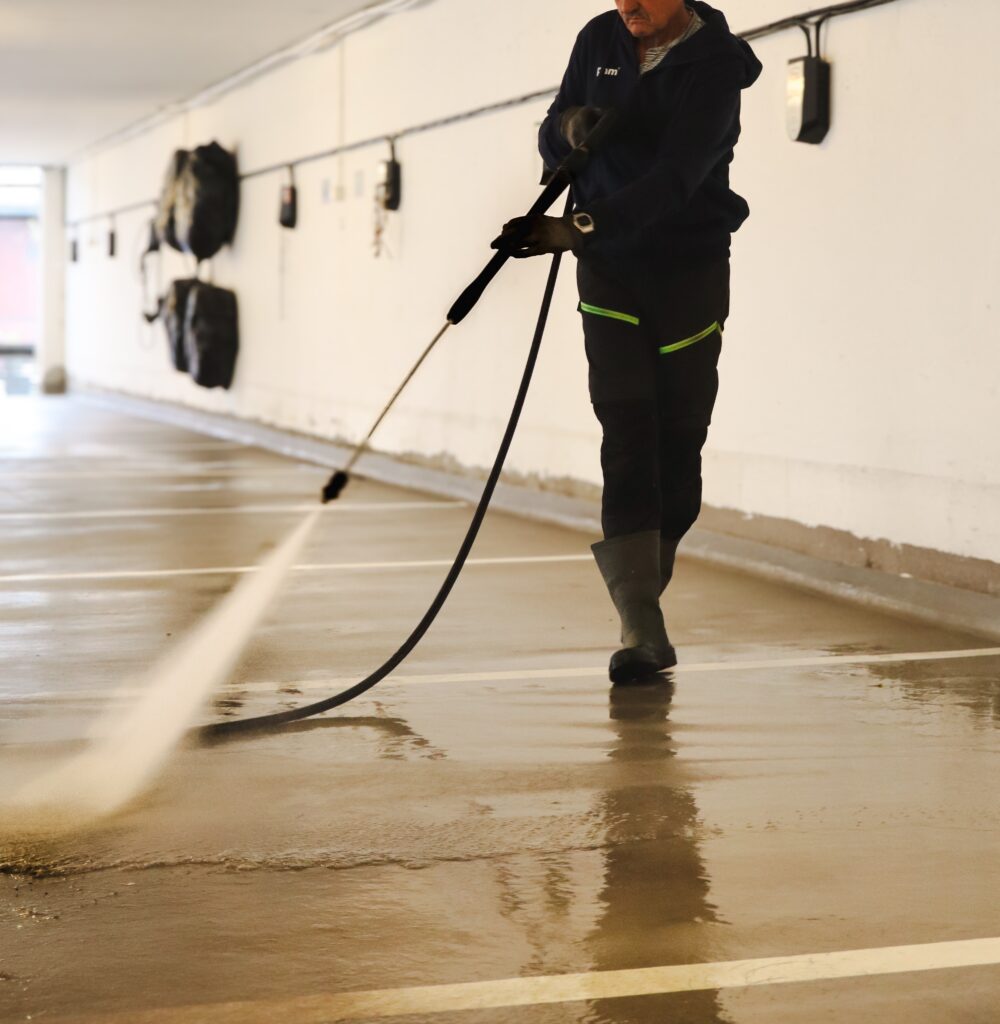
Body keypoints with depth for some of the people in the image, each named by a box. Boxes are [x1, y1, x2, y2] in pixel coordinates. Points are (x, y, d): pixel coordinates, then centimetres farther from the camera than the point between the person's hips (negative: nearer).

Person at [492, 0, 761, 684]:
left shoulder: (714, 65, -12)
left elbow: (675, 178, -24)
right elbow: (551, 140, 12)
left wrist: (578, 229, -34)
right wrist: (569, 127, -13)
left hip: (691, 273, -2)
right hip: (609, 270, 3)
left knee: (678, 442, 2)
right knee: (627, 443, -9)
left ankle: (641, 597, 21)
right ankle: (644, 634, -13)